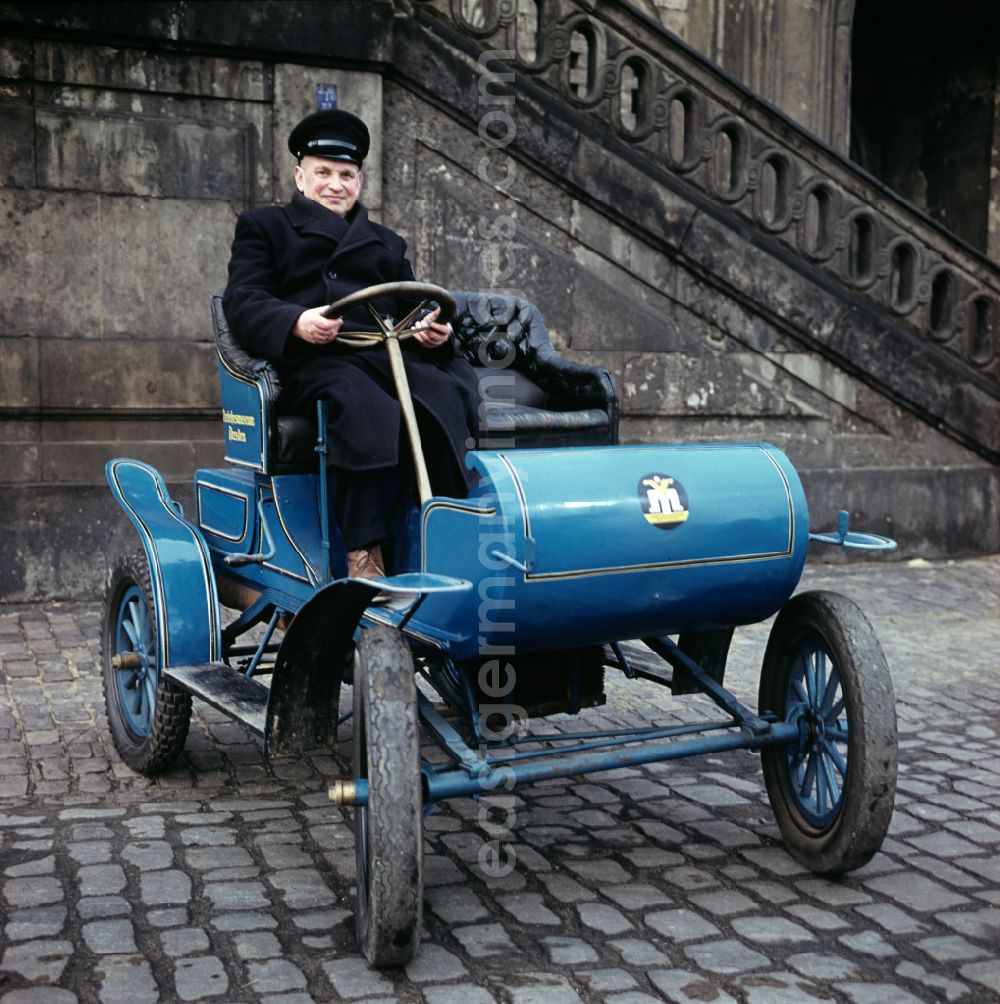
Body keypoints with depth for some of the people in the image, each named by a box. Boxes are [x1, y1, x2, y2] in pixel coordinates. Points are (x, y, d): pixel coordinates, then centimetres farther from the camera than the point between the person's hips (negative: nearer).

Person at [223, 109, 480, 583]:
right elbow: (241, 301, 6)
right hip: (311, 360, -4)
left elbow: (412, 308, 26)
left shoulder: (387, 242, 36)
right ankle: (362, 557, -39)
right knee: (368, 408, -39)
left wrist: (434, 330, -1)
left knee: (444, 398, -32)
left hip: (388, 353, 4)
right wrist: (296, 322, -17)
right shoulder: (263, 226, 22)